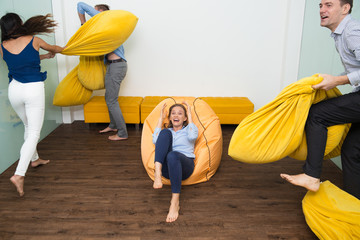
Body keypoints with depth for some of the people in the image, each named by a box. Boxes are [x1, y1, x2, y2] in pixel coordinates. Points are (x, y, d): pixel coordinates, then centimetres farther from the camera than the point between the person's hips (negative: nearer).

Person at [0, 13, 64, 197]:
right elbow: (55, 49, 17)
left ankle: (34, 159, 42)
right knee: (34, 133, -2)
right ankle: (19, 174, -13)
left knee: (28, 127, 24)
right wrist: (58, 50, 40)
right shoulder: (33, 40, -3)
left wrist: (43, 56, 34)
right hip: (33, 89, -4)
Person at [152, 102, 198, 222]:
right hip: (166, 167, 2)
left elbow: (192, 137, -4)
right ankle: (157, 172, -38)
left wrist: (190, 116, 7)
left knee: (173, 155, -39)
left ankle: (175, 201, -36)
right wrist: (161, 119, 14)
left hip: (185, 165, -2)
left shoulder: (188, 129, 24)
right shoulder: (168, 131, 29)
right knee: (165, 132, -20)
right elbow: (155, 141, 5)